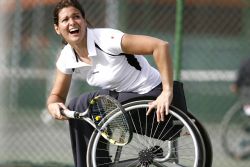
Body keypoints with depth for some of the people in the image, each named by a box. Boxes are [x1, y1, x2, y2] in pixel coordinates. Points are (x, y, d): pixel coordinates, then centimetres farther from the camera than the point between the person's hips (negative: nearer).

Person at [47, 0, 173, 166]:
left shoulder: (106, 39, -25)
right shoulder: (66, 58, -2)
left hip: (151, 95, -8)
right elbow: (57, 95, 11)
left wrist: (167, 92, -34)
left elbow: (161, 46, -30)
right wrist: (53, 106, -15)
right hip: (121, 96, 8)